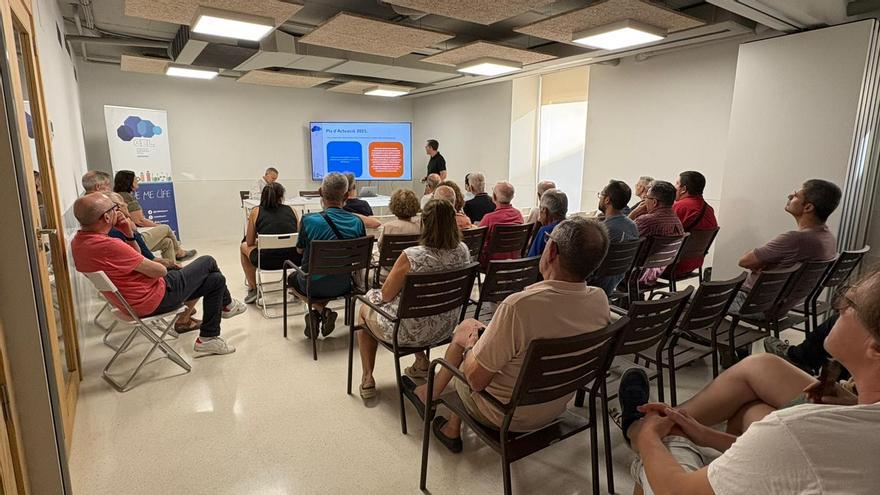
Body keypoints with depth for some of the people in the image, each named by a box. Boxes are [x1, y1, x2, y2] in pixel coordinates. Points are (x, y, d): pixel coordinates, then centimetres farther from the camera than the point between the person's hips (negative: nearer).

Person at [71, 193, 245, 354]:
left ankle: (208, 338, 24)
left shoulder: (79, 241, 1)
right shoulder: (107, 246, -33)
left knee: (215, 279, 17)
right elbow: (160, 271, -23)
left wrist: (128, 233, -6)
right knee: (208, 263, 6)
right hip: (153, 301, -10)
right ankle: (226, 304, 33)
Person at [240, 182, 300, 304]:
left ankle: (253, 289, 30)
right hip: (294, 259, 2)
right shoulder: (291, 210, 8)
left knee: (243, 246, 30)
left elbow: (250, 242, 10)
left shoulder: (256, 212, 4)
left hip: (267, 261, -2)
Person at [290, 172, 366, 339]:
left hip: (314, 286, -3)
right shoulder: (357, 222, -13)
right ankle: (317, 314, 19)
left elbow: (300, 250, 0)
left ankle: (321, 311, 9)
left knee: (292, 279, 32)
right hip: (343, 285, 3)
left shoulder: (308, 220, -20)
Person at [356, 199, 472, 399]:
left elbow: (386, 295, -16)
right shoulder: (463, 251, -12)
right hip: (445, 328, 5)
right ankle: (421, 362, 33)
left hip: (410, 332, -5)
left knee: (365, 308, 25)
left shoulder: (411, 257, -30)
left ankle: (368, 379, 29)